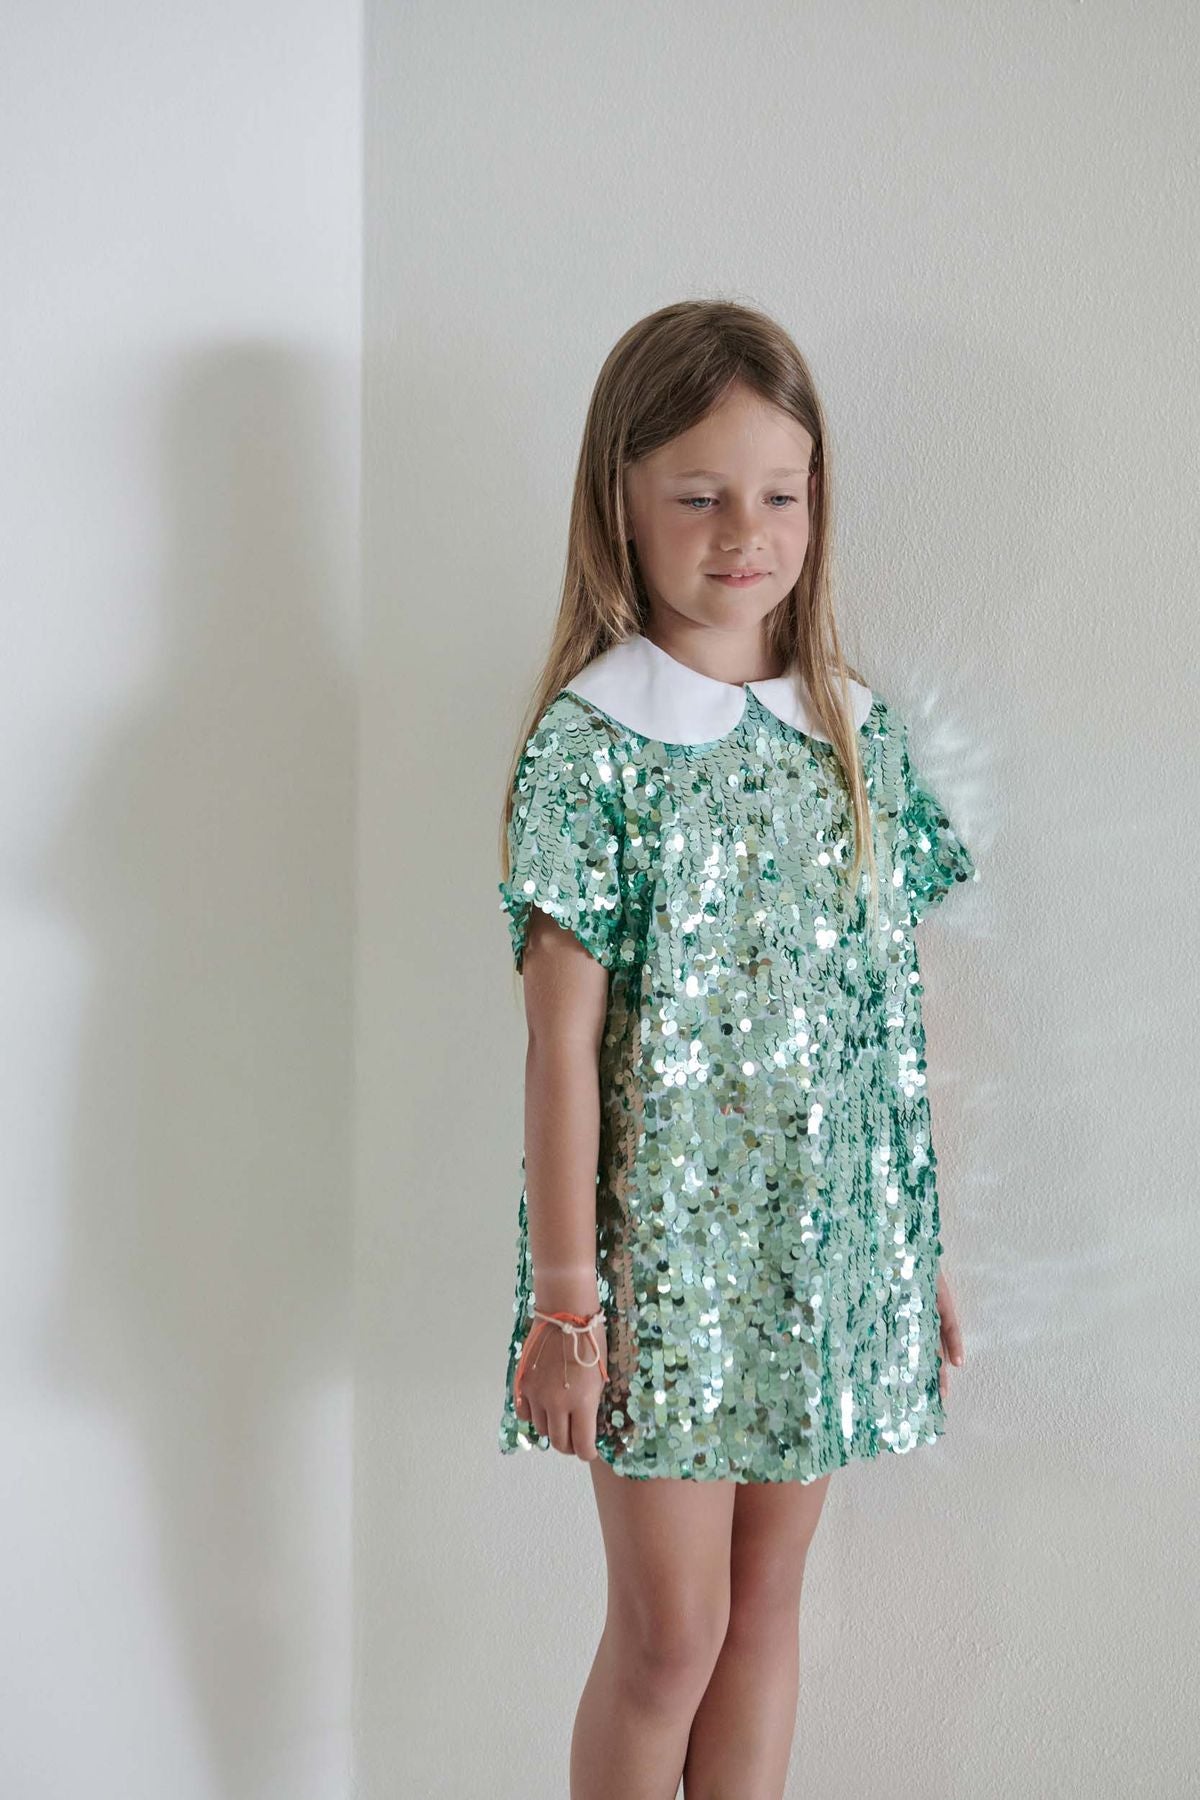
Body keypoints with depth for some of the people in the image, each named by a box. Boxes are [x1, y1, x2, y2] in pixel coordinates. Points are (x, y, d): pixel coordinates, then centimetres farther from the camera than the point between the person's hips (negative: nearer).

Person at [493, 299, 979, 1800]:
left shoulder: (860, 732, 5)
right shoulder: (591, 743, -10)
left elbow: (884, 1013, 8)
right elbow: (563, 1032, -11)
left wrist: (919, 1243, 9)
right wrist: (566, 1294, -12)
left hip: (825, 1243, 5)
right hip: (665, 1240, -4)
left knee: (768, 1602, 15)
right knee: (669, 1631, 5)